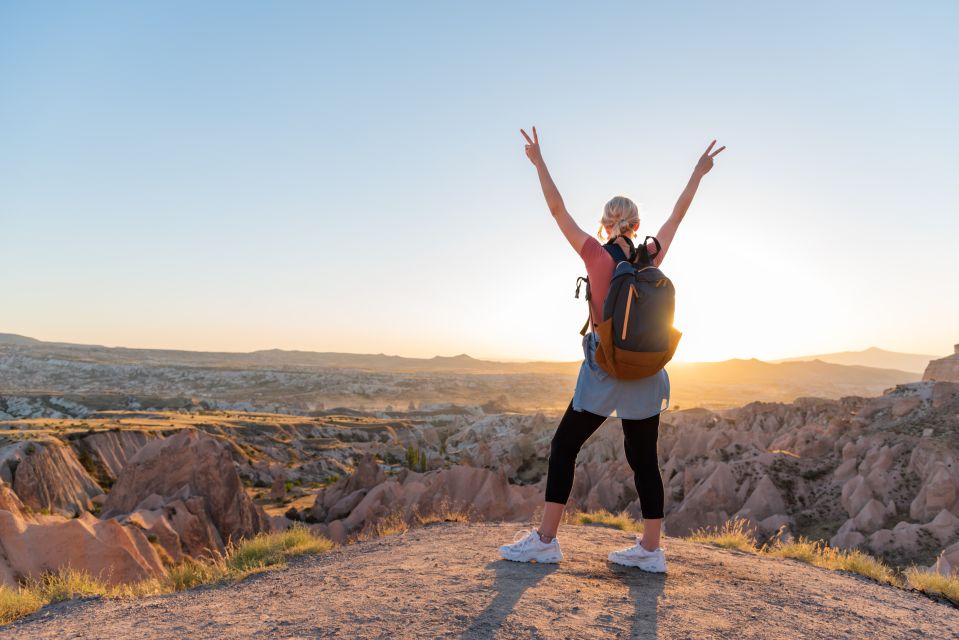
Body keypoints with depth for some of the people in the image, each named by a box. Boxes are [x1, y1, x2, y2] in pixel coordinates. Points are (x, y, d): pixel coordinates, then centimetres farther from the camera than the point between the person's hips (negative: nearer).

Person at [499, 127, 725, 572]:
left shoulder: (597, 256, -9)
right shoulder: (652, 259, 1)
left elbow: (558, 210, -4)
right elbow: (677, 215, 15)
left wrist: (539, 162, 2)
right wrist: (698, 173, 27)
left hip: (604, 369, -4)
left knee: (564, 446, 5)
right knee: (643, 458, 10)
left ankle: (545, 540, 6)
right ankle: (650, 549, 15)